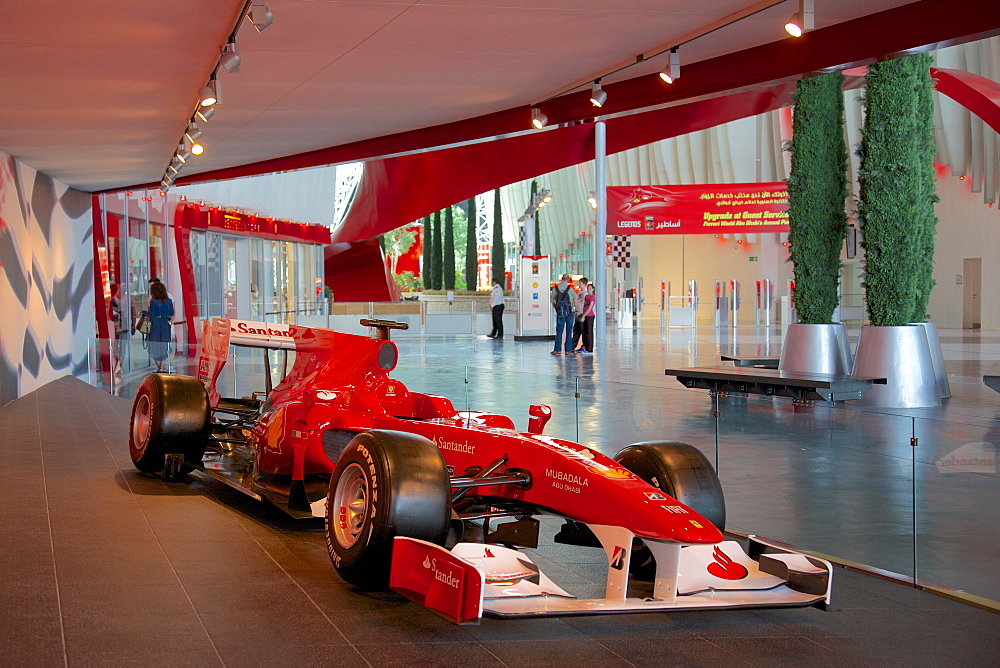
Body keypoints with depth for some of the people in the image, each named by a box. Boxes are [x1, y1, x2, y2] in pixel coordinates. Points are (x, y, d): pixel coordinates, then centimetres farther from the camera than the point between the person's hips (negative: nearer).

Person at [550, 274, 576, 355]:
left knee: (559, 331, 6)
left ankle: (557, 349, 2)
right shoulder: (570, 288, -6)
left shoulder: (555, 288, -2)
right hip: (570, 312, -1)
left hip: (560, 312, 1)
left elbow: (552, 301, 6)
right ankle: (568, 350, 4)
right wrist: (576, 310, 18)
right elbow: (575, 301, 3)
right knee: (569, 332, 5)